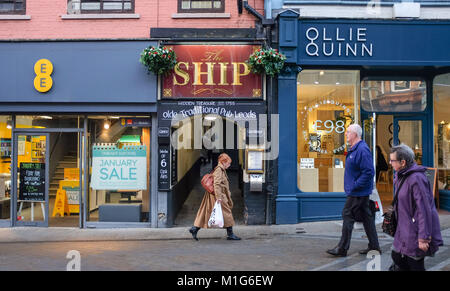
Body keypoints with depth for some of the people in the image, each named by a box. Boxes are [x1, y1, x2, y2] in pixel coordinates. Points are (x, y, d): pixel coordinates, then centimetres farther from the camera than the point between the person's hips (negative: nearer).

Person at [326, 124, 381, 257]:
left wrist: (354, 186, -22)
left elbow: (369, 172, -25)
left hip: (357, 192, -10)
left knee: (348, 216, -4)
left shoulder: (362, 150, -20)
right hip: (361, 192, 10)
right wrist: (352, 186, 16)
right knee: (366, 217, 14)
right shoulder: (354, 149, 13)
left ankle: (342, 249, 4)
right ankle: (374, 247, 23)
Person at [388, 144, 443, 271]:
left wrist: (423, 238, -22)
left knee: (415, 266, 4)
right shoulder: (401, 176, 8)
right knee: (396, 257, 15)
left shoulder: (416, 178, -23)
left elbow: (424, 209, -24)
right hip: (404, 229, 9)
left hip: (416, 231, -9)